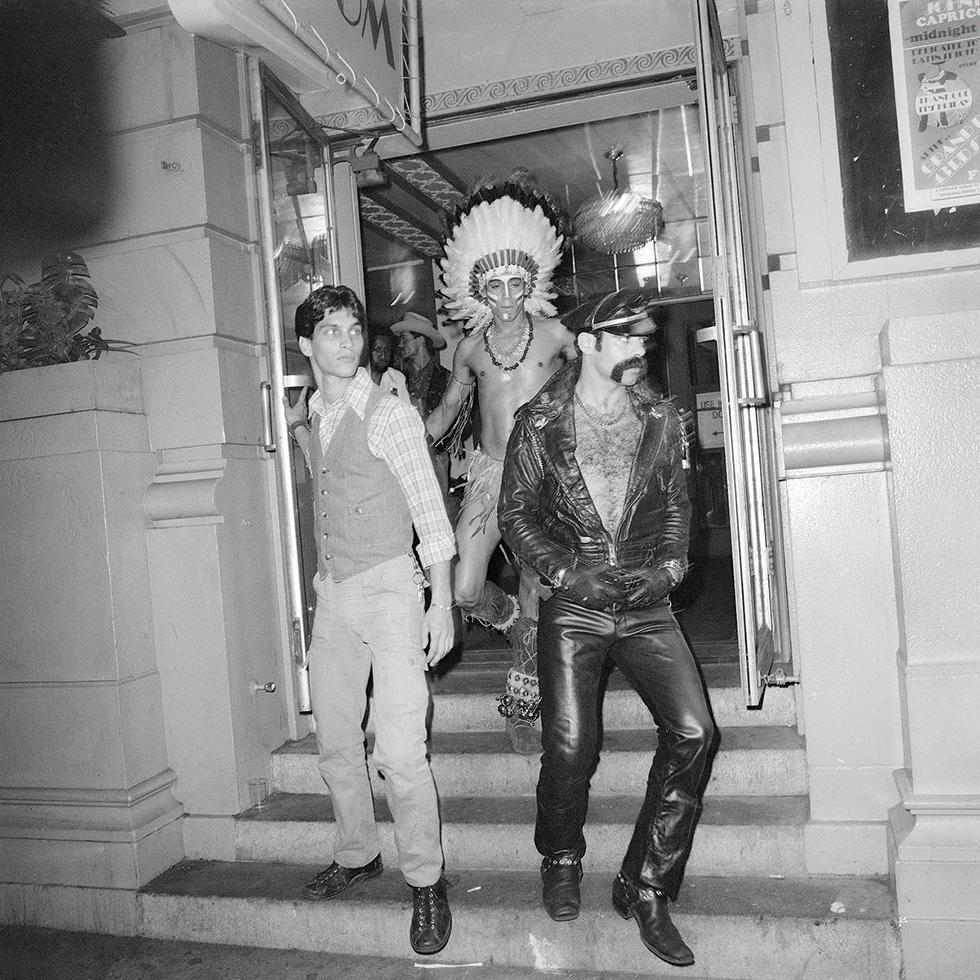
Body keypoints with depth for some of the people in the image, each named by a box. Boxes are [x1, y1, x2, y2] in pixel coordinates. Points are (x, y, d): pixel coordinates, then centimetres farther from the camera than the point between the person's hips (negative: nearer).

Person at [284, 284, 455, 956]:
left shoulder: (391, 414, -7)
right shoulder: (313, 417, 10)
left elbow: (430, 511, -8)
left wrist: (442, 603, -11)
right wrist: (301, 429, 17)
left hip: (388, 586, -6)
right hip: (331, 596, 7)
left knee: (400, 750, -10)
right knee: (336, 744, 14)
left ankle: (427, 883, 6)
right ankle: (358, 856, 33)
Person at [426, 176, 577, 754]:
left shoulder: (554, 334, 2)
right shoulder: (471, 348, 8)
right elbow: (449, 409, 20)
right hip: (490, 474, 2)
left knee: (537, 598, 1)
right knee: (464, 591, -11)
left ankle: (521, 709, 18)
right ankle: (515, 623, 25)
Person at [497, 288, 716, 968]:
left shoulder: (661, 420, 7)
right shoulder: (540, 424, -2)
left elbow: (676, 504, 15)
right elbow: (517, 514, 2)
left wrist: (669, 566, -1)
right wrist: (566, 572, -9)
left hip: (647, 603, 3)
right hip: (572, 605, -2)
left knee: (693, 732, -11)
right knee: (571, 745, -8)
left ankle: (646, 888, 6)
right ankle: (561, 862, 25)